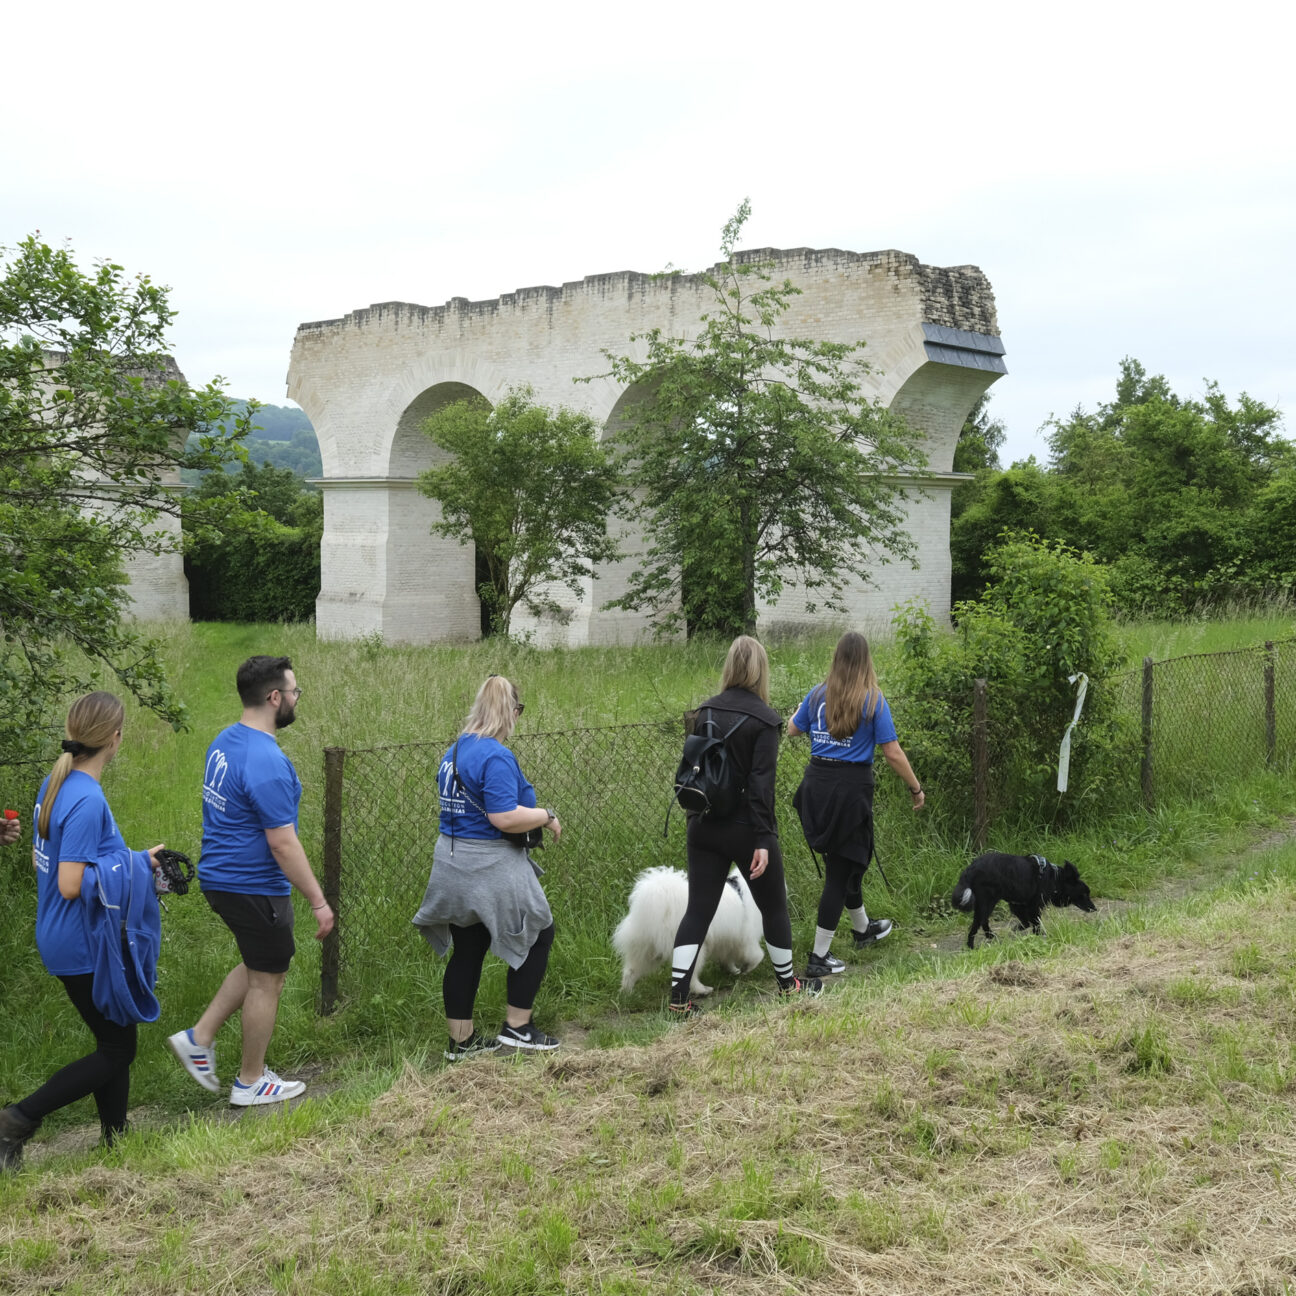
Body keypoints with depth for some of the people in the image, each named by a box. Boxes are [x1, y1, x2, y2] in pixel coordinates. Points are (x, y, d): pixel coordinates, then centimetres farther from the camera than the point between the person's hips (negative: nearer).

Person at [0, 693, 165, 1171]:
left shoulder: (55, 784, 4)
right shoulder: (88, 801, -25)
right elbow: (72, 885, -26)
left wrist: (135, 860, 11)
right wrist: (131, 865, -13)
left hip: (62, 942, 9)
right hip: (86, 947, -9)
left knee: (116, 1041, 18)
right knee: (117, 1051, 3)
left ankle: (116, 1140, 26)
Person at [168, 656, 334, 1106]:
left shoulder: (224, 742, 5)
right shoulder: (266, 762, -25)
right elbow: (282, 844, -25)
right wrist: (319, 902, -18)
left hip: (220, 878, 9)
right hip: (255, 887, -9)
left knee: (263, 965, 25)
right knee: (266, 979, 7)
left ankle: (199, 1038, 22)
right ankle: (251, 1083, 20)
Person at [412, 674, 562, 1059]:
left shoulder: (454, 751, 9)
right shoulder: (497, 757, -20)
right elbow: (504, 818, -26)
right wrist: (547, 817, -11)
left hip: (453, 863, 9)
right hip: (490, 867, -8)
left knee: (466, 950, 14)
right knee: (539, 935, 9)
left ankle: (461, 1041, 21)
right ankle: (517, 1027, 12)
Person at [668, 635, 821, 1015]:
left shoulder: (703, 712, 3)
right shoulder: (764, 719, -12)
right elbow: (761, 783, -17)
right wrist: (763, 840, -17)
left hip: (704, 827, 4)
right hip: (746, 829, -4)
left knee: (698, 910, 6)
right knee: (773, 905, 15)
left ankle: (678, 996, 0)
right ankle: (787, 982, 31)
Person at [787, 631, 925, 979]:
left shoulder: (818, 695, 2)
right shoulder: (874, 701, -9)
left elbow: (792, 730, 17)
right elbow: (893, 753, -9)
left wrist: (798, 710, 37)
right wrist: (916, 789, 2)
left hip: (817, 782, 5)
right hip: (852, 785, -5)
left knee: (845, 859, 24)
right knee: (841, 868, 3)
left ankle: (863, 928, 45)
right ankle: (818, 957, 4)